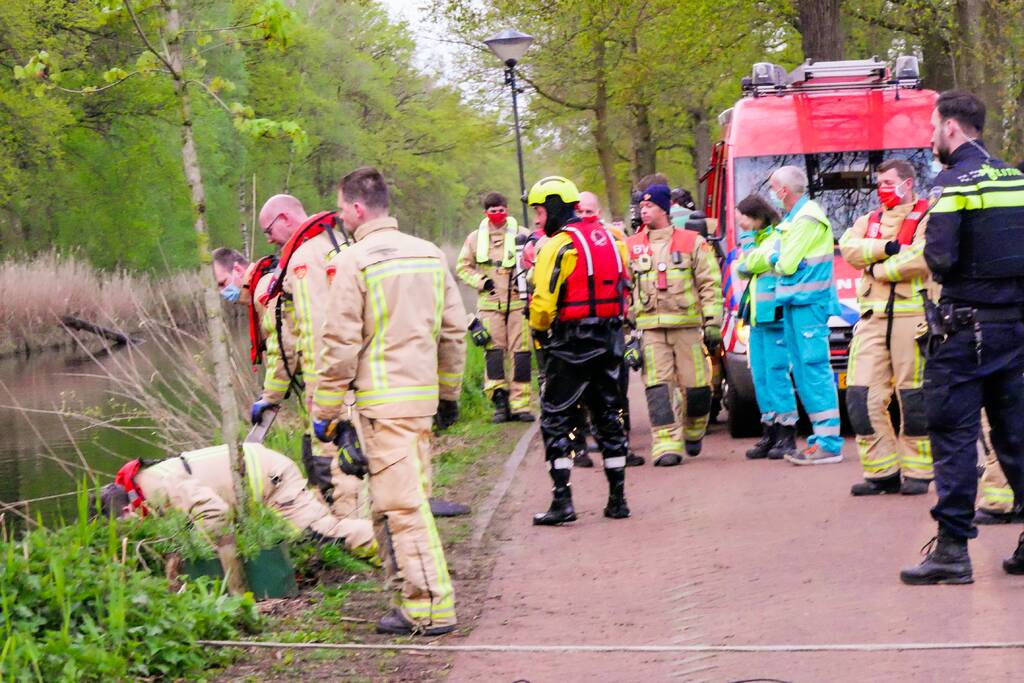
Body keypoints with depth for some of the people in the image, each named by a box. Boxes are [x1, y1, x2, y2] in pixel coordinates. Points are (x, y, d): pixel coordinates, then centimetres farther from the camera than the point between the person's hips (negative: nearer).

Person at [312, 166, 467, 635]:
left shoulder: (354, 262, -10)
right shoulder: (429, 254, 11)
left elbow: (340, 344, -11)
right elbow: (454, 331, 15)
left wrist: (325, 412, -5)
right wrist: (449, 394, 25)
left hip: (382, 399, -7)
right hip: (423, 394, 7)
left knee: (401, 503, -6)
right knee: (407, 497, 15)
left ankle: (431, 608, -8)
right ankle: (414, 598, 19)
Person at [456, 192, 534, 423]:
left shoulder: (521, 235, 4)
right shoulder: (475, 238, 8)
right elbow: (463, 266, 15)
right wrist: (479, 281, -2)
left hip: (519, 302, -1)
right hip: (489, 304, 1)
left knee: (521, 352, -2)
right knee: (493, 351, -6)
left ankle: (520, 403, 3)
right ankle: (500, 401, -4)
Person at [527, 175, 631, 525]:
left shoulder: (559, 246, -14)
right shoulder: (608, 237, 10)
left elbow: (544, 304, -17)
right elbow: (623, 287, 14)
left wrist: (538, 330, 1)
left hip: (572, 345, -7)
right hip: (610, 340, 7)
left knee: (556, 421, 0)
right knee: (608, 417, 14)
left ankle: (562, 501, -6)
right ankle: (617, 499, 16)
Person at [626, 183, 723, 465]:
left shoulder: (692, 242, 5)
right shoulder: (632, 247, 12)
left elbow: (710, 284, 4)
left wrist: (713, 322, -2)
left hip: (687, 325, -1)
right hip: (650, 328, 1)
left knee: (695, 386, 1)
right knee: (658, 387, -9)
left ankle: (693, 432, 27)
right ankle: (667, 445, -11)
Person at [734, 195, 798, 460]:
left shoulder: (779, 237, -7)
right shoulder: (758, 240, 21)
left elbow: (752, 264, -13)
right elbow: (741, 270, 15)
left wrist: (747, 238, -2)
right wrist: (748, 239, 8)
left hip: (774, 316, -9)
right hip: (757, 318, 9)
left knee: (776, 374, -10)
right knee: (760, 376, 8)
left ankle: (786, 436, -8)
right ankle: (770, 434, 12)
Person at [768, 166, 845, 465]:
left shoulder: (808, 217, -11)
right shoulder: (793, 218, 20)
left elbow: (787, 264, -14)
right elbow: (782, 261, 20)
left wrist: (775, 261, 5)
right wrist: (778, 260, 1)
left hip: (809, 301, -10)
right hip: (794, 302, 10)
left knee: (815, 368, -12)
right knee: (802, 371, 10)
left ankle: (829, 443, -15)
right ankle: (821, 436, 13)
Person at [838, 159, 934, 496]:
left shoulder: (928, 218, 3)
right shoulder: (869, 220, 22)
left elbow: (920, 259, -14)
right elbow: (848, 248, 3)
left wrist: (876, 268, -4)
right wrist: (886, 247, -11)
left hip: (912, 314, -5)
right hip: (872, 315, 6)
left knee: (914, 398, -3)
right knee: (862, 396, -2)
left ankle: (918, 473, 5)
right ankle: (881, 471, 4)